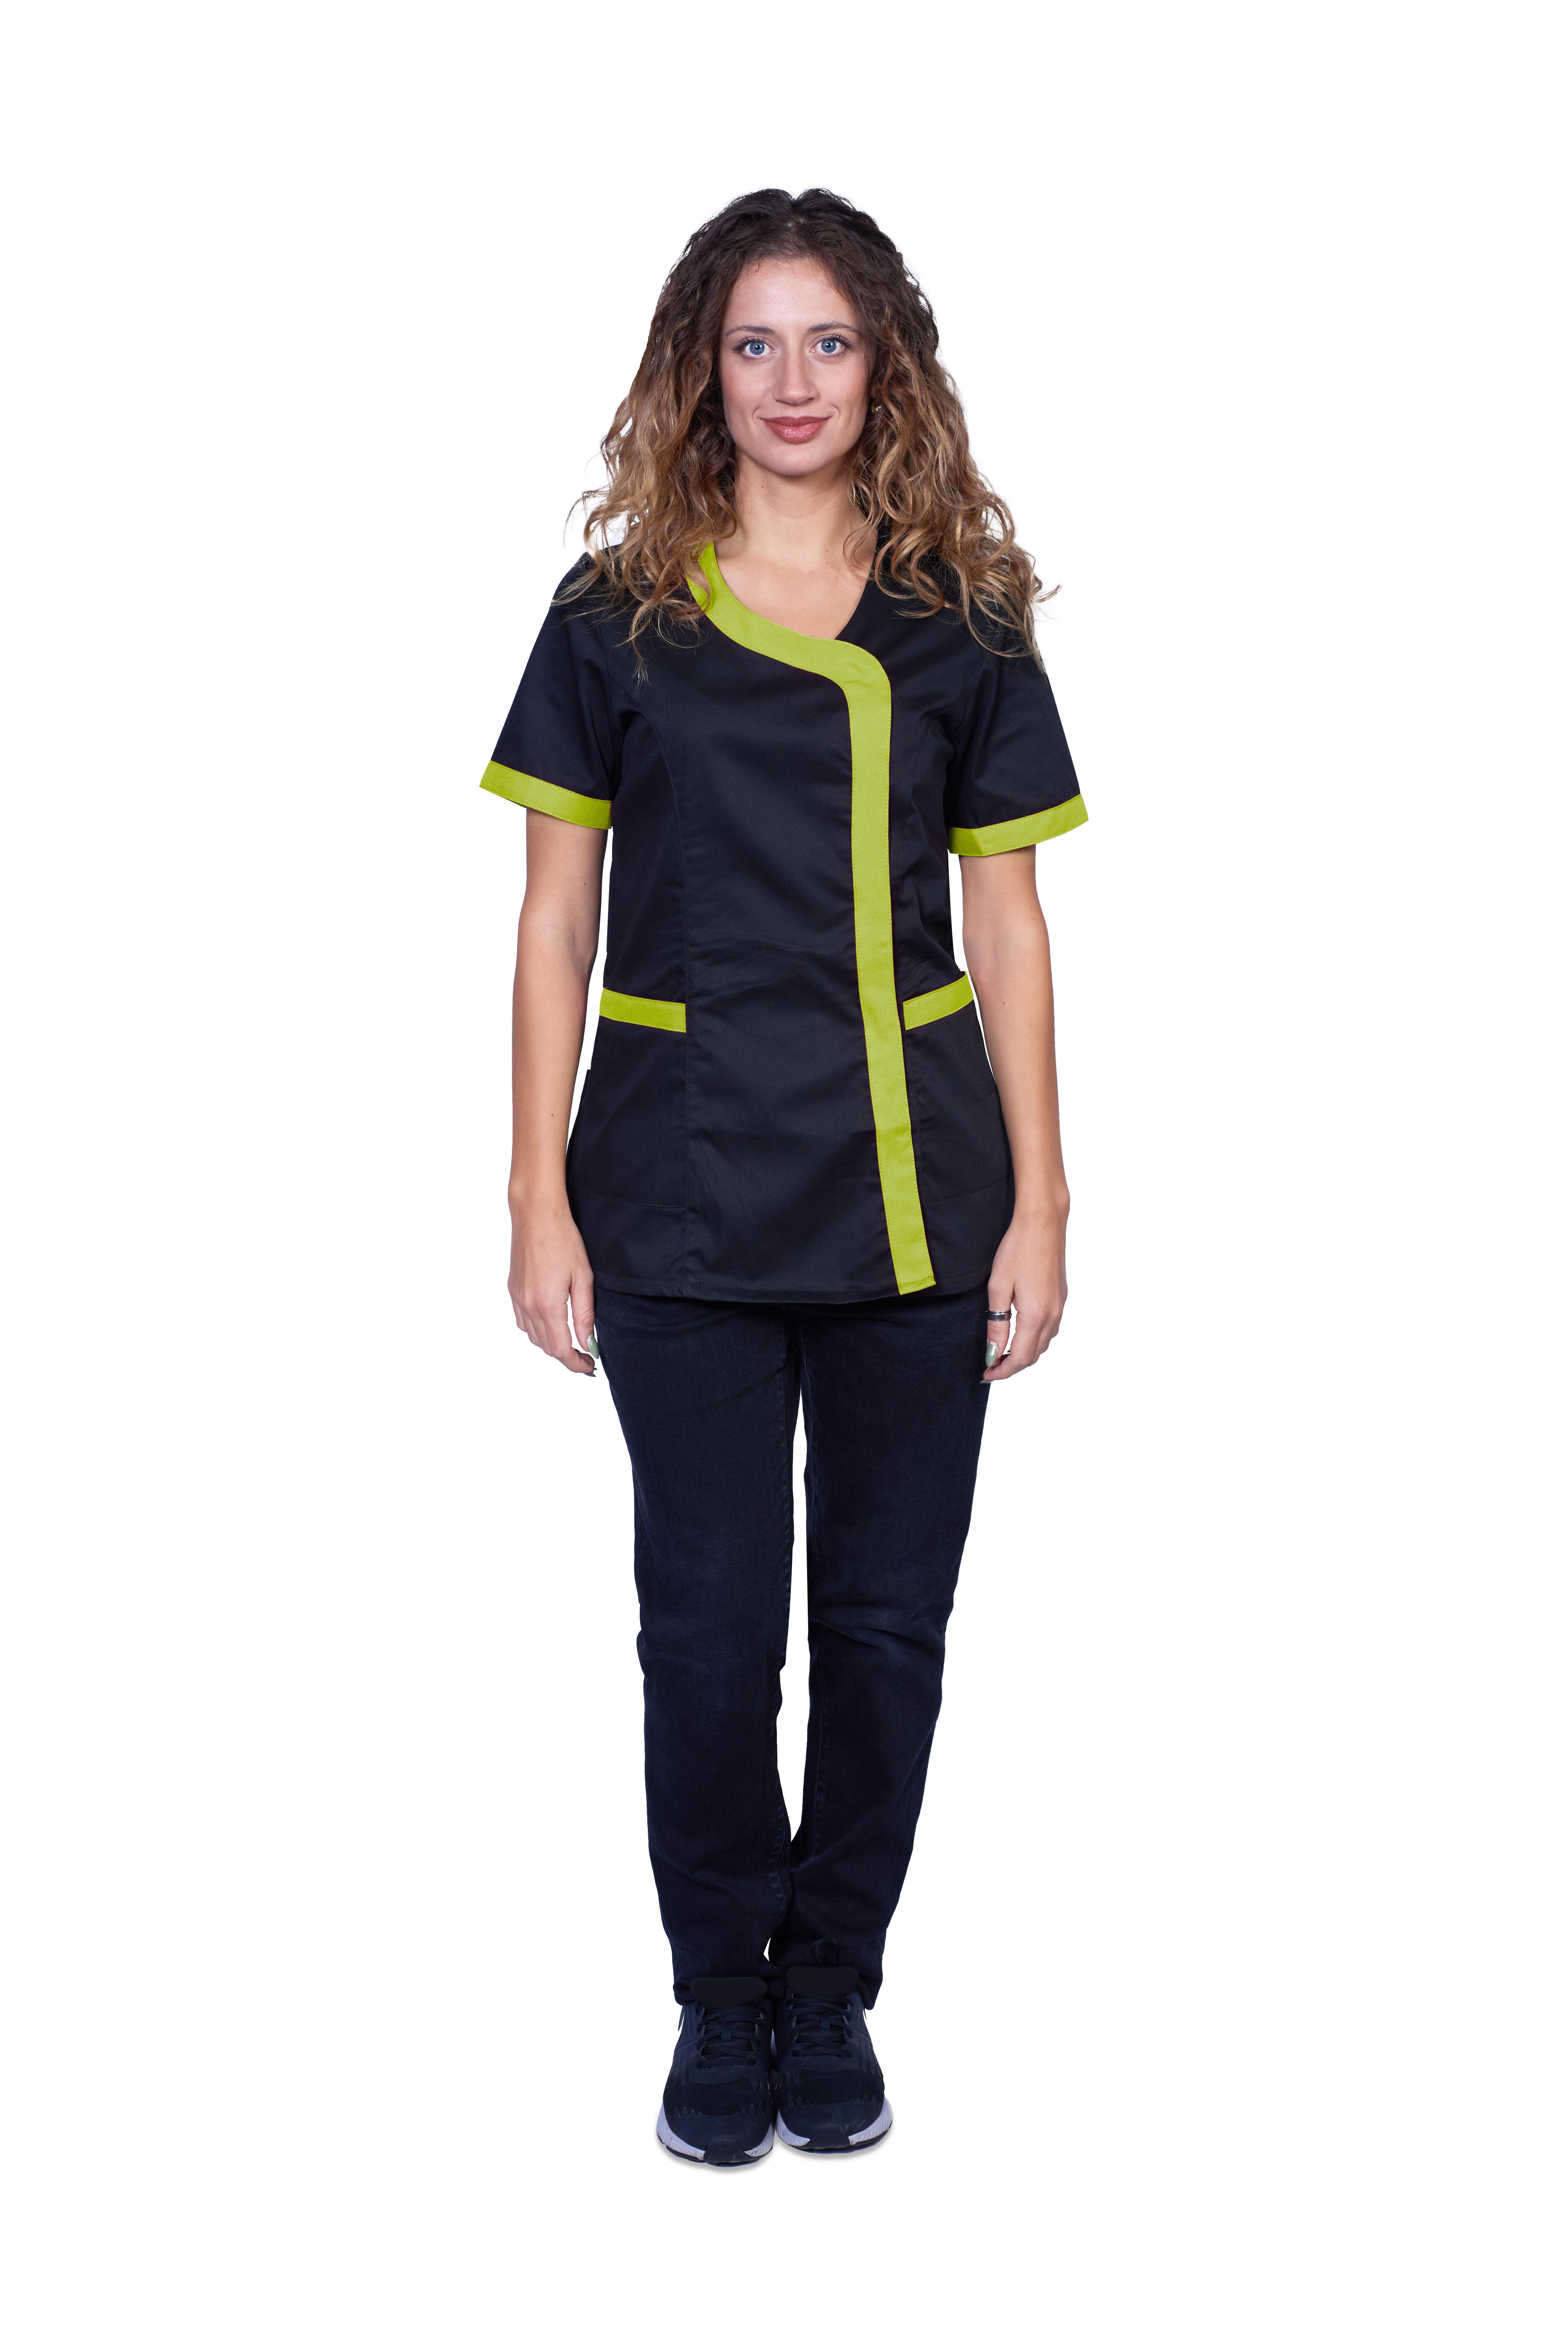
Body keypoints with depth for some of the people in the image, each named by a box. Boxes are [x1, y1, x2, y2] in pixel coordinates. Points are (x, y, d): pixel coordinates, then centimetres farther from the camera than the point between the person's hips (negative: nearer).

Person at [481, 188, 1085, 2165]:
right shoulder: (618, 617, 3)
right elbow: (555, 921, 3)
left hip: (914, 1188, 1)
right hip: (686, 1189, -1)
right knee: (709, 1626, 3)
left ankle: (832, 1989, 27)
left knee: (887, 1623, 8)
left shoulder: (959, 625, 5)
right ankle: (720, 1999, 23)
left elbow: (1009, 930, 6)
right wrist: (540, 1200, -2)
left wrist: (1041, 1204, 1)